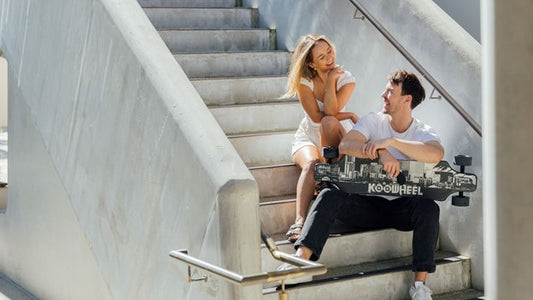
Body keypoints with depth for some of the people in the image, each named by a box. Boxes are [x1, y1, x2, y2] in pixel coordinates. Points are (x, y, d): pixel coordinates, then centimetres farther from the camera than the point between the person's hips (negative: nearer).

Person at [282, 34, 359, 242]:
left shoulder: (346, 79, -7)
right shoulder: (304, 81, -8)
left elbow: (330, 112, -23)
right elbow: (316, 116, -18)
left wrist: (331, 79, -22)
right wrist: (350, 115, -17)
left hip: (336, 139, 1)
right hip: (308, 137, 0)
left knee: (329, 122, -36)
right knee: (311, 164, -37)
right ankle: (300, 221, -53)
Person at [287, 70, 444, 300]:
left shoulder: (424, 132, 0)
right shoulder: (373, 121, 5)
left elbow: (436, 154, -25)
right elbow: (345, 146, -13)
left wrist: (390, 141, -28)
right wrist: (381, 152, -30)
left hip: (402, 207, -1)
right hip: (367, 203, 1)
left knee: (429, 208, -31)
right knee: (329, 196, -24)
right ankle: (301, 259, -37)